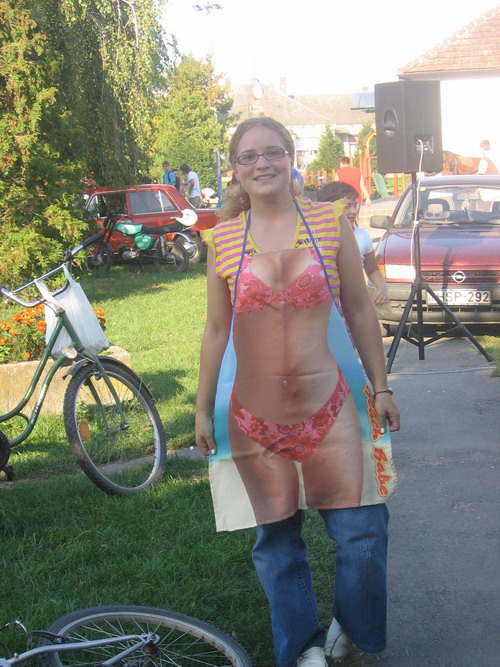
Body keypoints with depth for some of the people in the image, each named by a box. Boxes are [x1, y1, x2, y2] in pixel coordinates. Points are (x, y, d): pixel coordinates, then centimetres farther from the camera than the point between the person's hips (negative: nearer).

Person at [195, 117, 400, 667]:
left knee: (362, 530, -1)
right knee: (275, 540, 10)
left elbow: (358, 310, 6)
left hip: (330, 406, 0)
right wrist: (203, 409, 9)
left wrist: (381, 385, 6)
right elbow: (217, 328, 7)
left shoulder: (331, 223, 1)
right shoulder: (223, 239, 2)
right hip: (253, 417, 1)